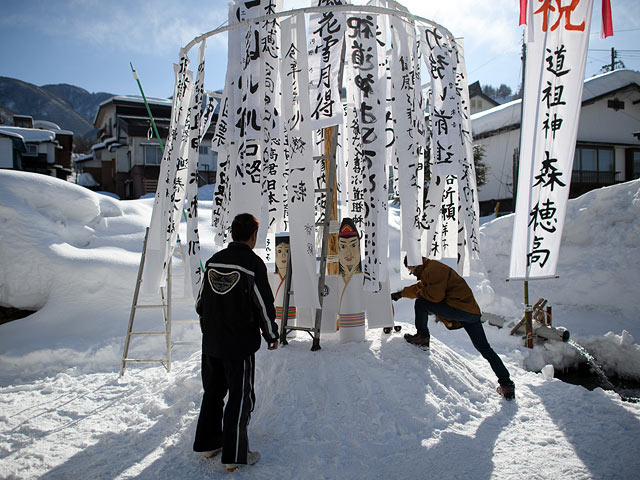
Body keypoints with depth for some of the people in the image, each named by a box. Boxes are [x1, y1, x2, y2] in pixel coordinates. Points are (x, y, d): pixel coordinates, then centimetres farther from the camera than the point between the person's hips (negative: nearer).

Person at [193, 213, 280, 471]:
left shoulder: (213, 260, 4)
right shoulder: (253, 263, -15)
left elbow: (201, 302, 11)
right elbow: (264, 305, -14)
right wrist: (272, 336, 1)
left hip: (211, 343, 6)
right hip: (240, 344, -6)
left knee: (213, 392, 20)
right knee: (241, 397, 6)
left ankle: (207, 442, 33)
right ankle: (234, 455, 13)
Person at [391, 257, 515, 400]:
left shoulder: (433, 269, -9)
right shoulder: (428, 271, 24)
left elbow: (435, 295, -18)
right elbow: (419, 288, 39)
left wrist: (420, 292, -1)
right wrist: (401, 293, 42)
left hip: (459, 307, -11)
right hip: (472, 311, 11)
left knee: (421, 303, -7)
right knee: (484, 348, 13)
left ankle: (422, 337, 0)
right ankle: (506, 383, 15)